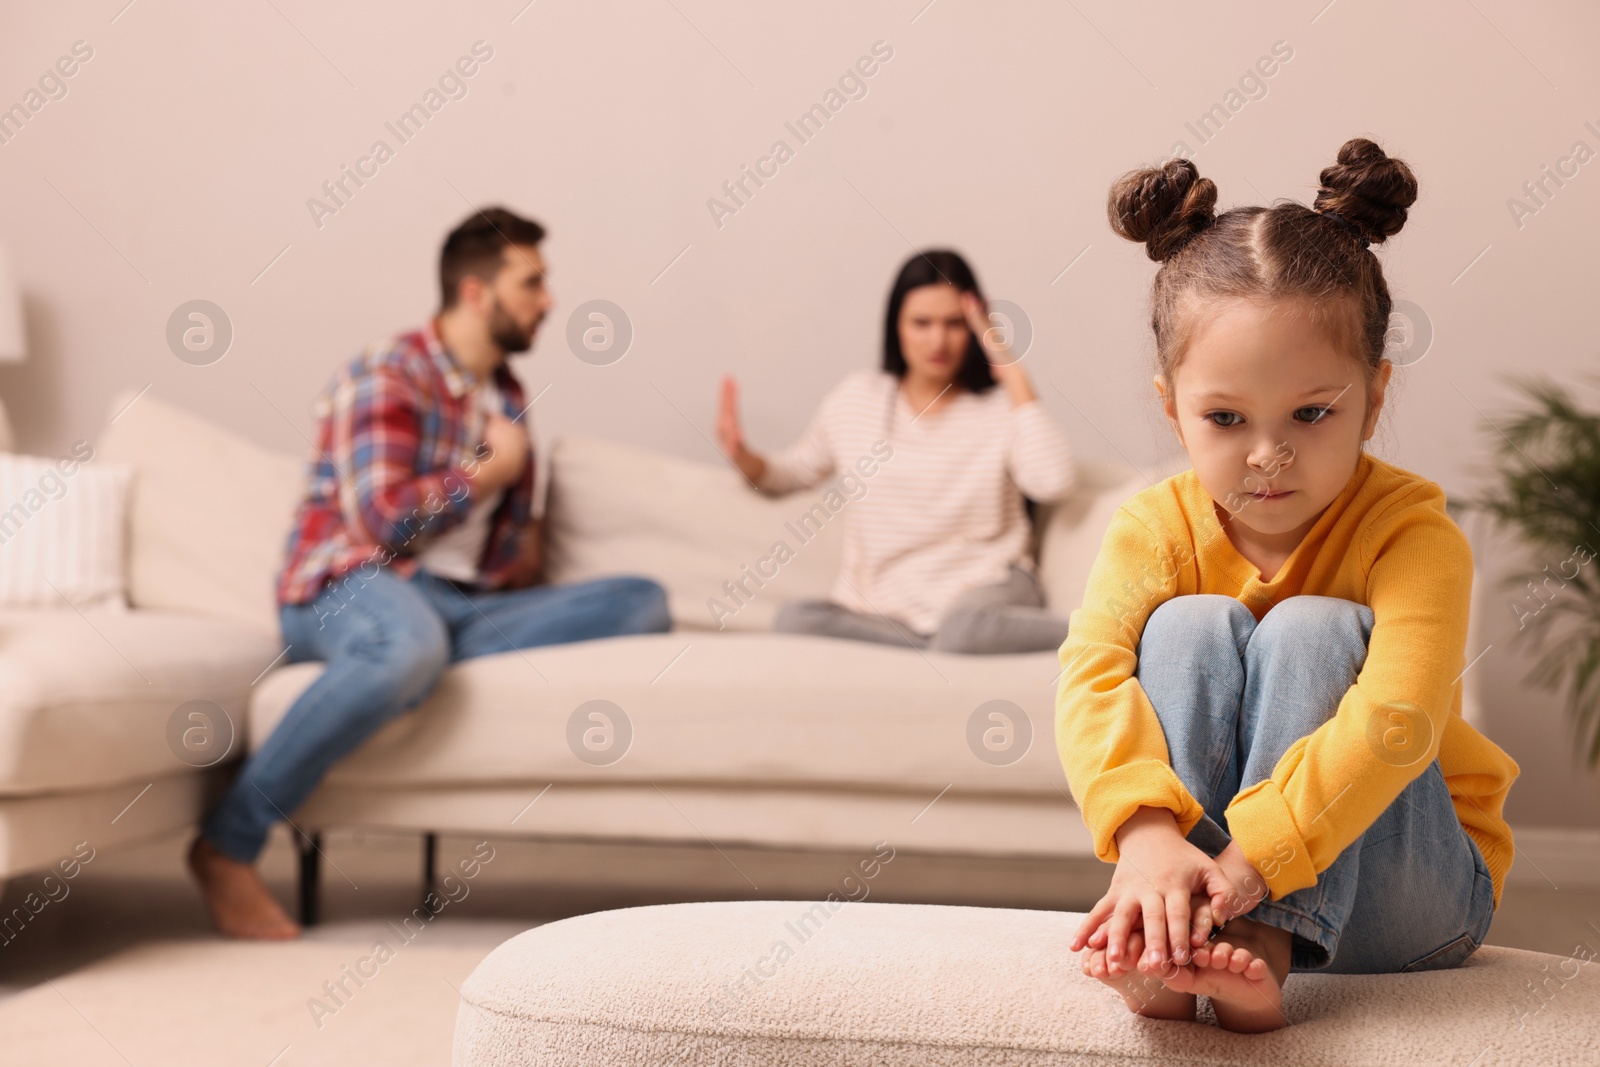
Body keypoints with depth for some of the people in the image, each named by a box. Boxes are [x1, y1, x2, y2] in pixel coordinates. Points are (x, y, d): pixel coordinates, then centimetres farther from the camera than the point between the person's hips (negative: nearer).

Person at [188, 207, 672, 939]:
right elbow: (382, 519, -16)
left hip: (467, 608, 7)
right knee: (411, 646, -44)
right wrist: (492, 470, -4)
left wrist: (523, 550, 10)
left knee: (643, 603, -9)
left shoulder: (506, 393, 22)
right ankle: (226, 845, -30)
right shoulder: (386, 376, -3)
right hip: (351, 591, -7)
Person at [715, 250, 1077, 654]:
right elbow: (794, 470, 21)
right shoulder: (856, 398, 8)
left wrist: (1013, 374, -15)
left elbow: (1053, 482, -19)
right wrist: (745, 460, -3)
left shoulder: (1000, 408, -1)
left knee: (963, 626, -41)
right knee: (793, 617, -28)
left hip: (984, 589, -4)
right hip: (879, 608, 4)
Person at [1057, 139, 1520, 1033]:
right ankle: (1167, 949, -33)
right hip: (1211, 861, 2)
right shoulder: (1155, 529, -6)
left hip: (1399, 896, -2)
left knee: (1311, 630, -24)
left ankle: (1260, 948, -37)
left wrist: (1251, 857, -42)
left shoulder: (1411, 531, -15)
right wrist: (1148, 835, -44)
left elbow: (1395, 720, -31)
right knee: (1191, 626, -21)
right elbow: (1092, 678, -24)